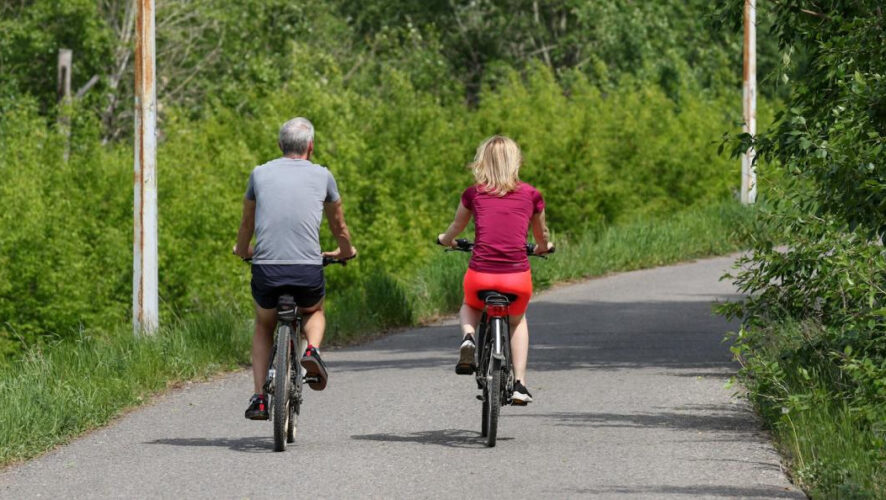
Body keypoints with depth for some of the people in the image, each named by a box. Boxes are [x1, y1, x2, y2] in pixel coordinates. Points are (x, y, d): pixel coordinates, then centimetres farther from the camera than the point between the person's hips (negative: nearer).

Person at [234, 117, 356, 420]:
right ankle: (312, 350, 0)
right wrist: (346, 251, 45)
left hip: (266, 270, 1)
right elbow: (339, 225, 24)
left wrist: (242, 250, 46)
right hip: (308, 271, -1)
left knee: (263, 327, 27)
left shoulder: (260, 173, 11)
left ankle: (259, 399, 13)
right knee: (314, 312, 32)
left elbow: (247, 223, 25)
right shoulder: (322, 176, 10)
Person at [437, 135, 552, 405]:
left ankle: (468, 337, 2)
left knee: (469, 307, 34)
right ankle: (519, 384, 19)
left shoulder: (474, 194, 6)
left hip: (480, 275, 0)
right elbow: (541, 235, 24)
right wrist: (543, 247, 47)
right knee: (517, 320, 32)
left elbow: (456, 227, 24)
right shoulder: (531, 195, 7)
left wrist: (446, 240, 47)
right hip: (517, 277, 0)